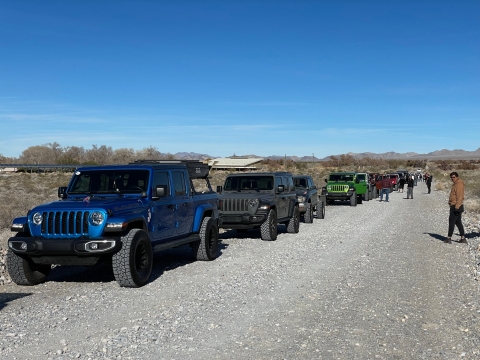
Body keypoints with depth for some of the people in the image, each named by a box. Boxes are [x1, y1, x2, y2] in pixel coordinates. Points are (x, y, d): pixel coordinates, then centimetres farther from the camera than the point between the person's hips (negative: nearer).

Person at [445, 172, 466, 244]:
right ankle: (463, 238, 15)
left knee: (451, 221, -8)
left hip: (456, 207, -10)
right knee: (458, 222, 12)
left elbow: (460, 196, -21)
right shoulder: (455, 184, 17)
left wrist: (457, 207, -25)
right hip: (453, 206, 10)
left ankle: (449, 238, -6)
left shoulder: (459, 184, -14)